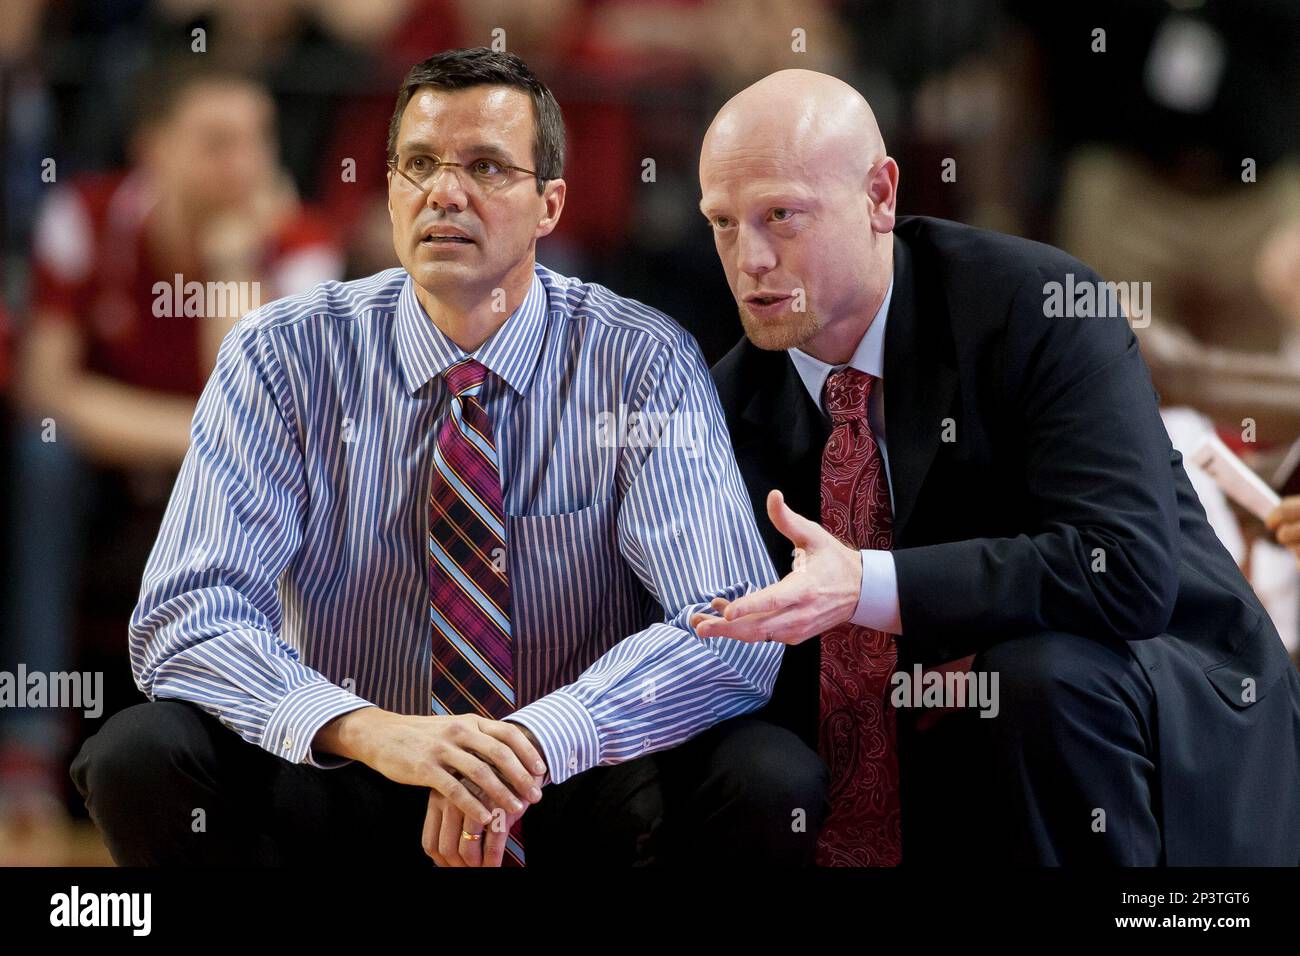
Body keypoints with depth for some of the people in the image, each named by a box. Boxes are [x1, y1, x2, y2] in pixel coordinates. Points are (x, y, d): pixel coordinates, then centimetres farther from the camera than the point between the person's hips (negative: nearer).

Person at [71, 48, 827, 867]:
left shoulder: (645, 364, -7)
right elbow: (187, 620, -15)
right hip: (344, 792, 0)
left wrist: (533, 742, -35)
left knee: (772, 779, -29)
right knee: (139, 760, -27)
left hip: (573, 796, 0)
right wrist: (370, 730, -35)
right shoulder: (280, 357, -5)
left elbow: (736, 632, -17)